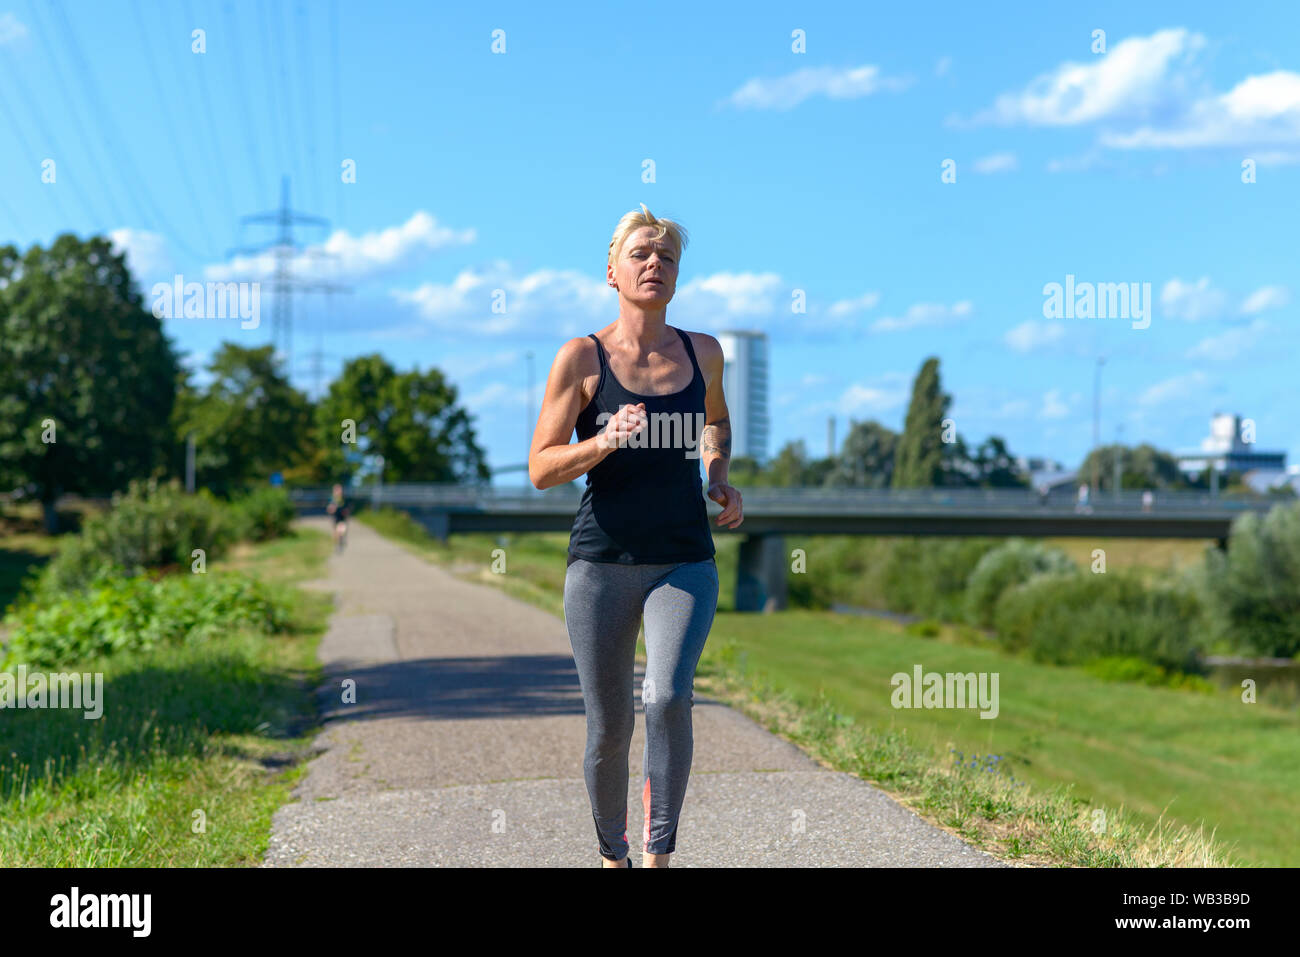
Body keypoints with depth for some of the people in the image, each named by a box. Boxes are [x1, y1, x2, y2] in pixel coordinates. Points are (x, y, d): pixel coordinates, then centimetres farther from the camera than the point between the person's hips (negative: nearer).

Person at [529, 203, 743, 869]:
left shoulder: (703, 352, 6)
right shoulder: (582, 357, -3)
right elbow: (540, 470, -4)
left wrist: (721, 478, 10)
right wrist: (603, 442, -21)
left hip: (685, 563, 1)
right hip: (602, 563, -1)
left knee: (668, 698, -22)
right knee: (609, 730, 5)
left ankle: (658, 855, -7)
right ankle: (612, 855, 29)